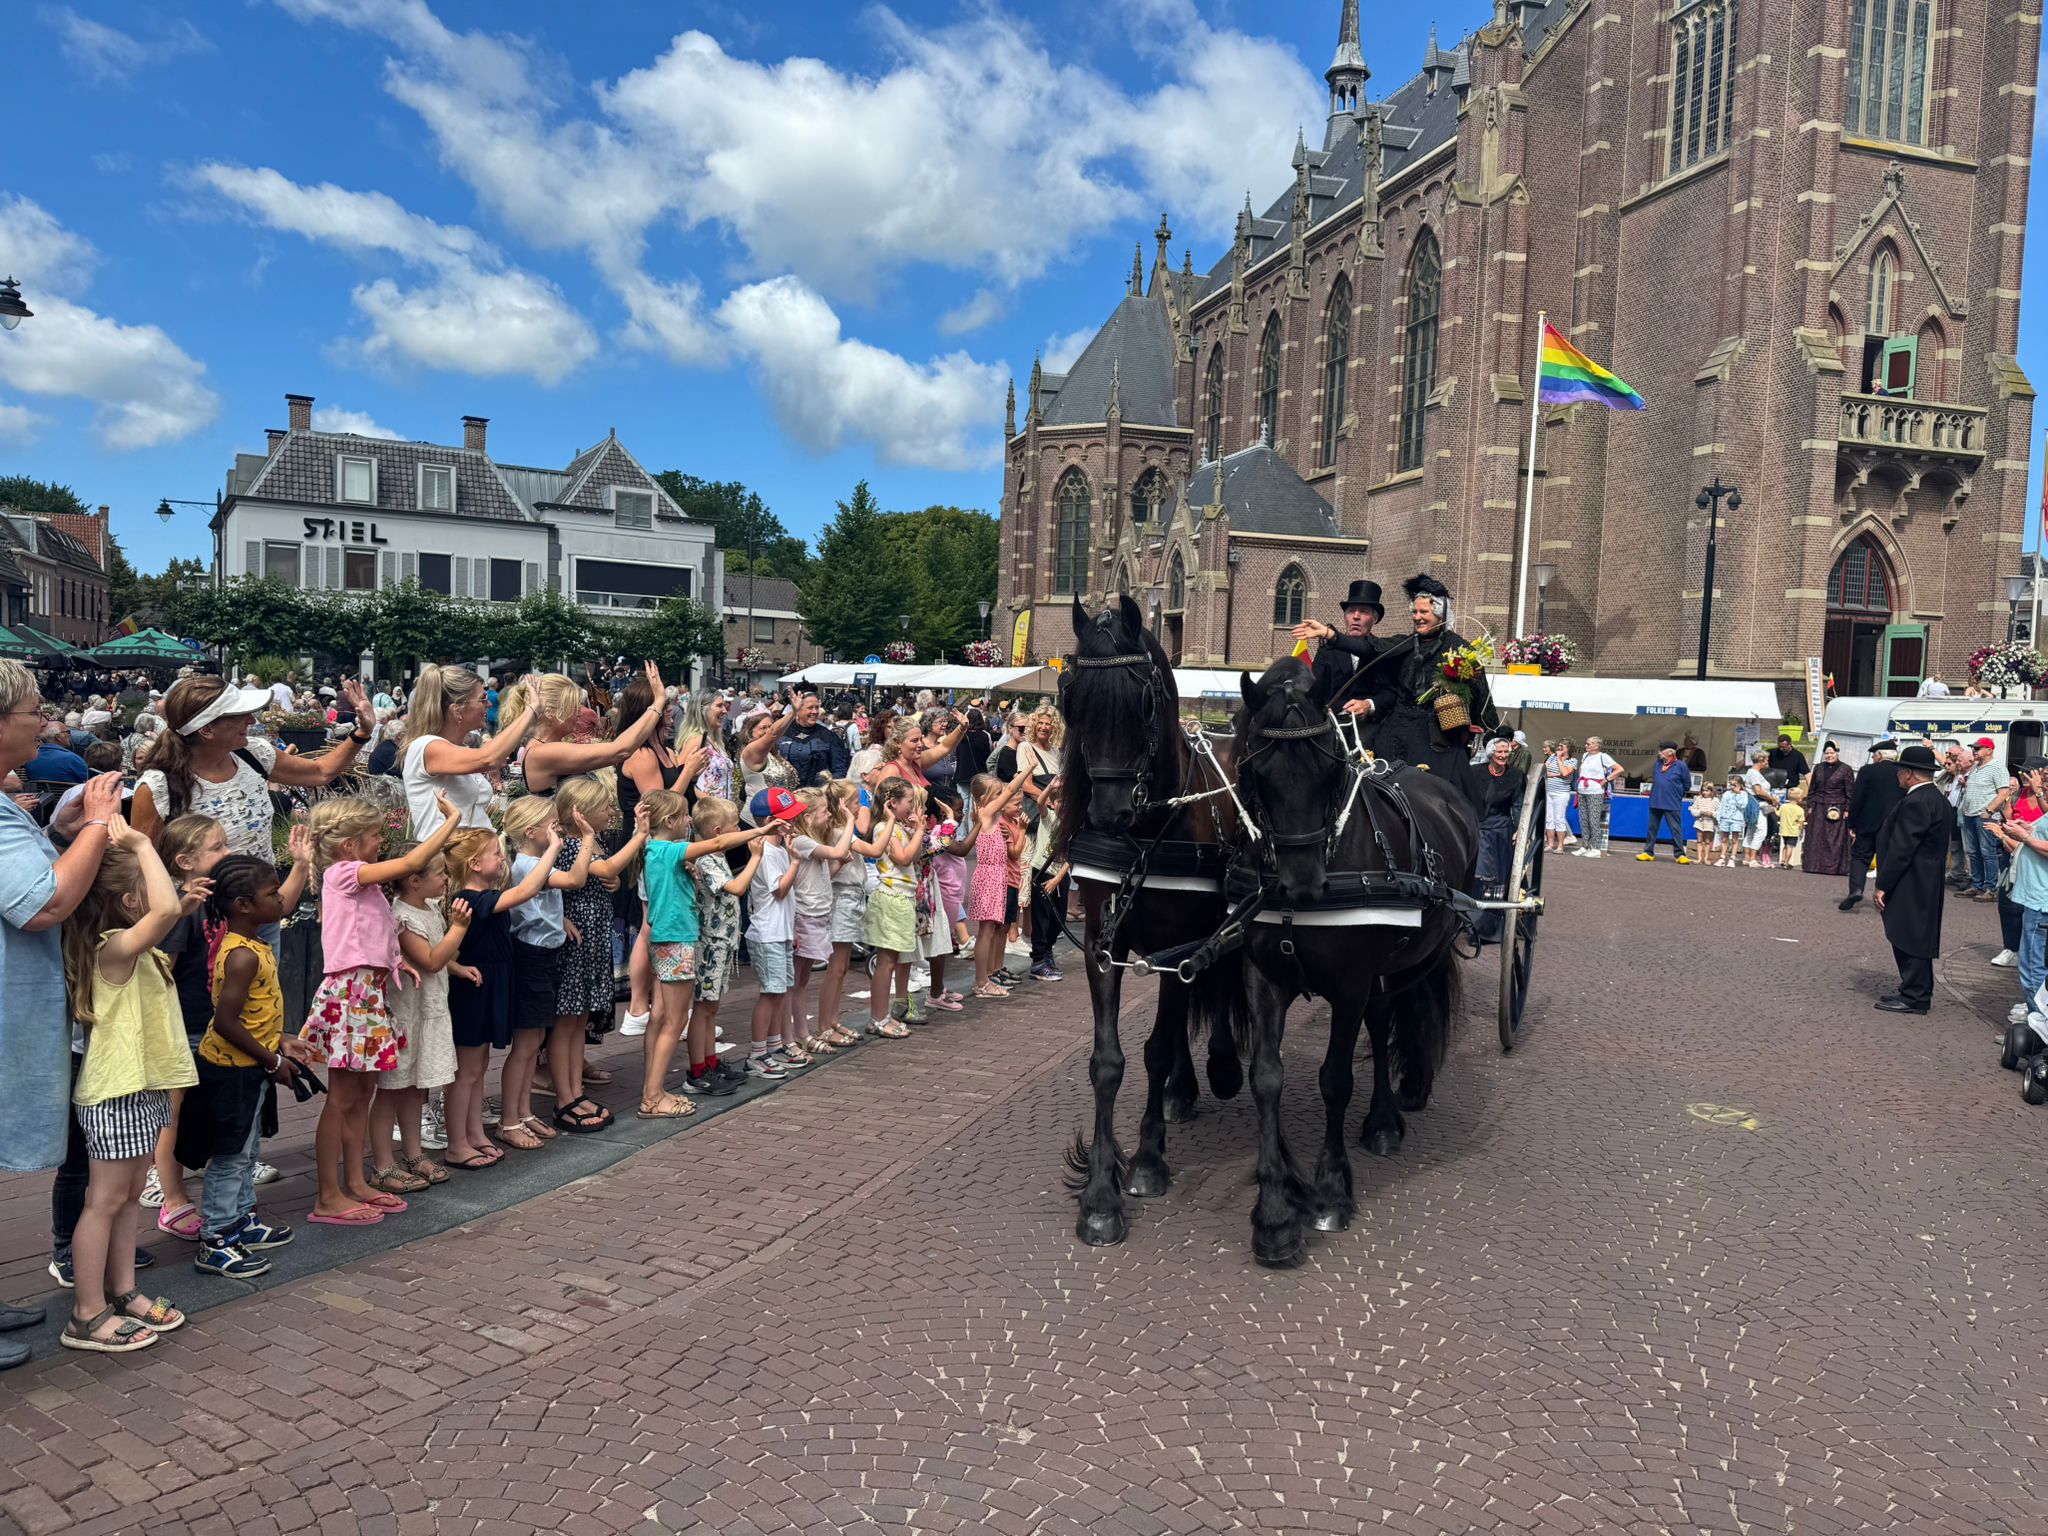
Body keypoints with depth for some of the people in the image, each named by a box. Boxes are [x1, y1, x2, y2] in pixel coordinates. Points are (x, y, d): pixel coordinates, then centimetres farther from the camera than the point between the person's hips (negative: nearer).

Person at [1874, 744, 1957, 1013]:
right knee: (1916, 939, 16)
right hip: (1926, 885, 10)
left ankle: (1914, 998, 1)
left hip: (1910, 887, -10)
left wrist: (1883, 885, -17)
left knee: (1910, 940, -4)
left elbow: (1901, 848, -22)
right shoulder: (1937, 800, 12)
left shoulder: (1916, 803, -20)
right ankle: (1916, 991, 25)